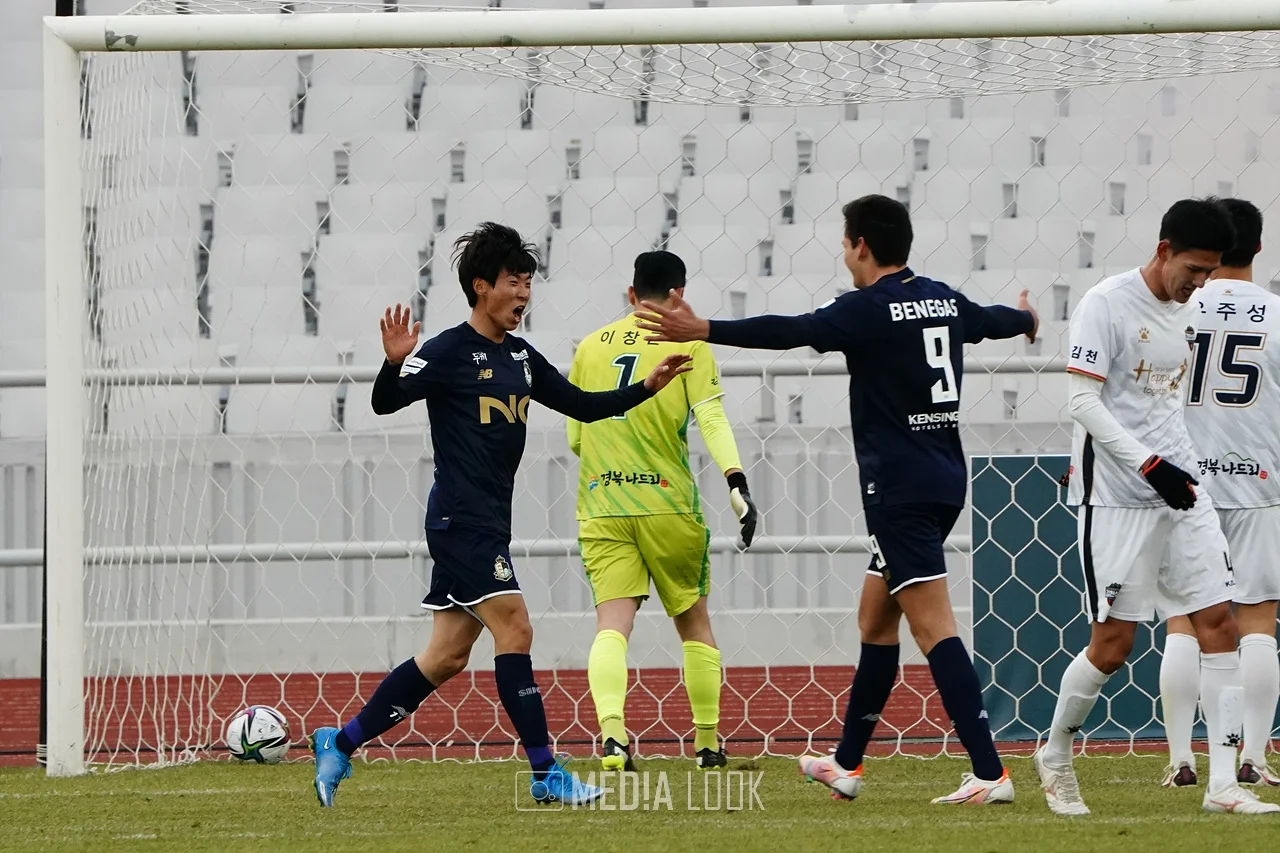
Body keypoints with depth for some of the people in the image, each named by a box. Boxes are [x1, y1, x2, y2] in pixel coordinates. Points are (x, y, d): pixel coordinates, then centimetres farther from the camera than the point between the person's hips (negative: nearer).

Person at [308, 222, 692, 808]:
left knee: (447, 656, 9)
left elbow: (582, 406, 20)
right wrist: (395, 364, -37)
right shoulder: (451, 351, -9)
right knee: (514, 629, -13)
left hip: (489, 525, 9)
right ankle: (545, 774, -12)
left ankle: (339, 744, 17)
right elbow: (386, 402, -17)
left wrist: (645, 388, 9)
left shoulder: (522, 358, 14)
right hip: (460, 520, -9)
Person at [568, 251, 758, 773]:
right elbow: (711, 418, -13)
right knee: (694, 623, 14)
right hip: (667, 502, -2)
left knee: (612, 625, -7)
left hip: (600, 506, 2)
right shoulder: (688, 343, 1)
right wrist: (736, 482, -17)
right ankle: (707, 741, 20)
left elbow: (574, 438, 17)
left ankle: (612, 729, -31)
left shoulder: (591, 346, 12)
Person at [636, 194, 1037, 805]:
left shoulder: (869, 308, -12)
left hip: (900, 488, -9)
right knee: (875, 619, 19)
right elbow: (994, 319, 34)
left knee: (934, 629, -12)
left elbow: (793, 332, -26)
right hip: (943, 480, 9)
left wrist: (702, 331, -30)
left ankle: (989, 773, -20)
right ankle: (846, 765, 27)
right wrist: (1024, 319, 58)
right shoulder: (943, 301, 12)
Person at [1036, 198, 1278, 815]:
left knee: (1218, 622, -3)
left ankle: (1223, 784, -3)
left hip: (1178, 487, 7)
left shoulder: (1187, 312, 12)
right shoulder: (1105, 305, -11)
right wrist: (1150, 465, -21)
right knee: (1113, 643, -4)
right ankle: (1055, 753, 20)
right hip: (1117, 497, -7)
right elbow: (1083, 401, -16)